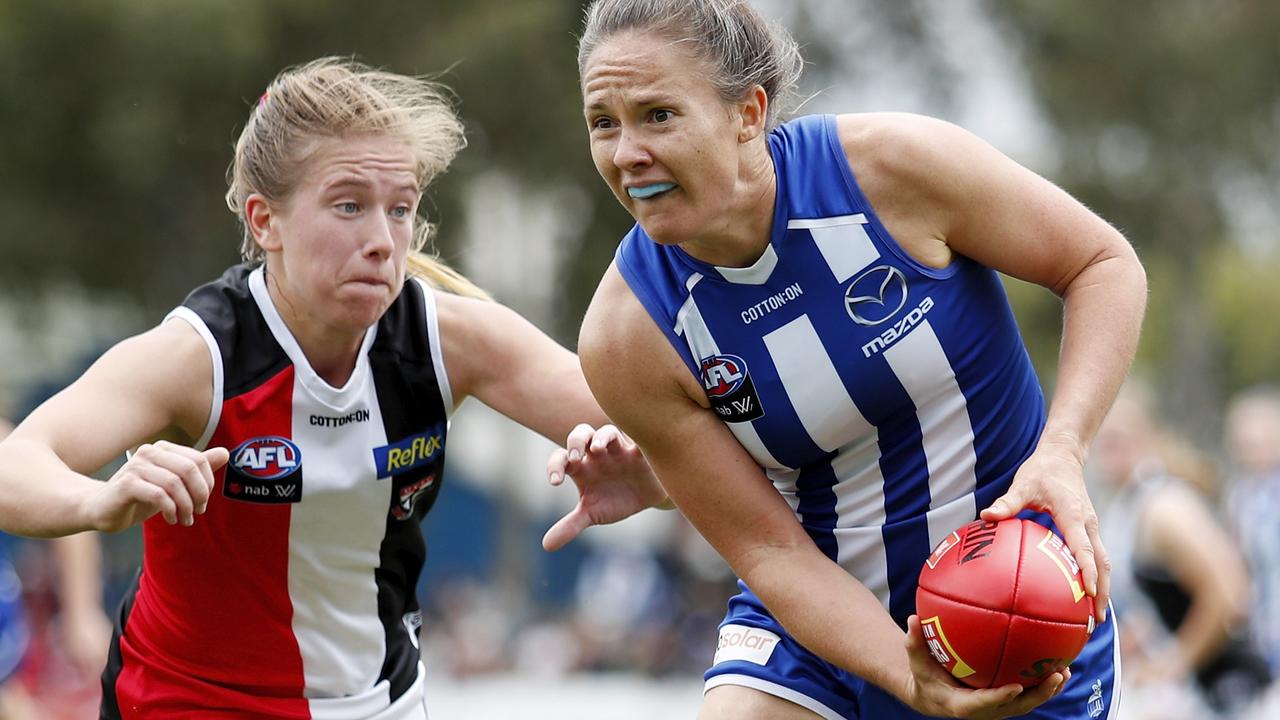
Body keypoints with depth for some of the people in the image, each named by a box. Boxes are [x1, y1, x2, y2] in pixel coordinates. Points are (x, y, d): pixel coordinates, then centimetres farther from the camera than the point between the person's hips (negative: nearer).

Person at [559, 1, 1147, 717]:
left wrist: (1062, 451, -24)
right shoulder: (625, 340, -16)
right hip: (819, 619, 1)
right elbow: (772, 551, -14)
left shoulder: (893, 163, -20)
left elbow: (1106, 263, -9)